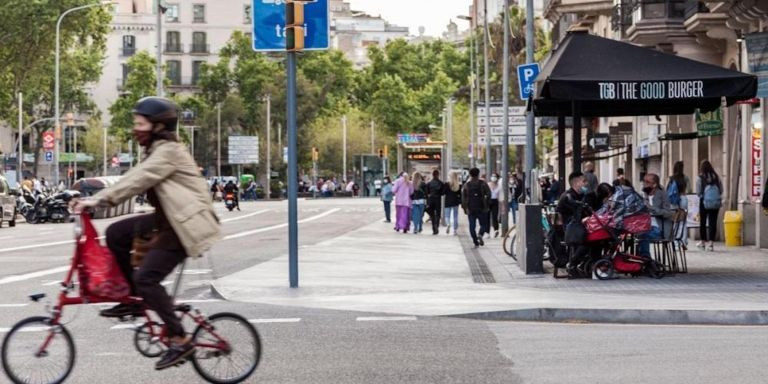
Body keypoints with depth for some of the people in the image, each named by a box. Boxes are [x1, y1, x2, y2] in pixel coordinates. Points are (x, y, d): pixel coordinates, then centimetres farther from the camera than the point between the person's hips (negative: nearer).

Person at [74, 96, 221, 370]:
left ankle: (180, 341, -10)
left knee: (146, 278, -16)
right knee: (116, 234, 3)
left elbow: (137, 180, -26)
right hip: (167, 220, 10)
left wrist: (100, 200, -30)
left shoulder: (169, 151, -16)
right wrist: (97, 198, 0)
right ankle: (134, 299, 13)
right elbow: (135, 179, 11)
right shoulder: (157, 151, 16)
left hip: (184, 225, -10)